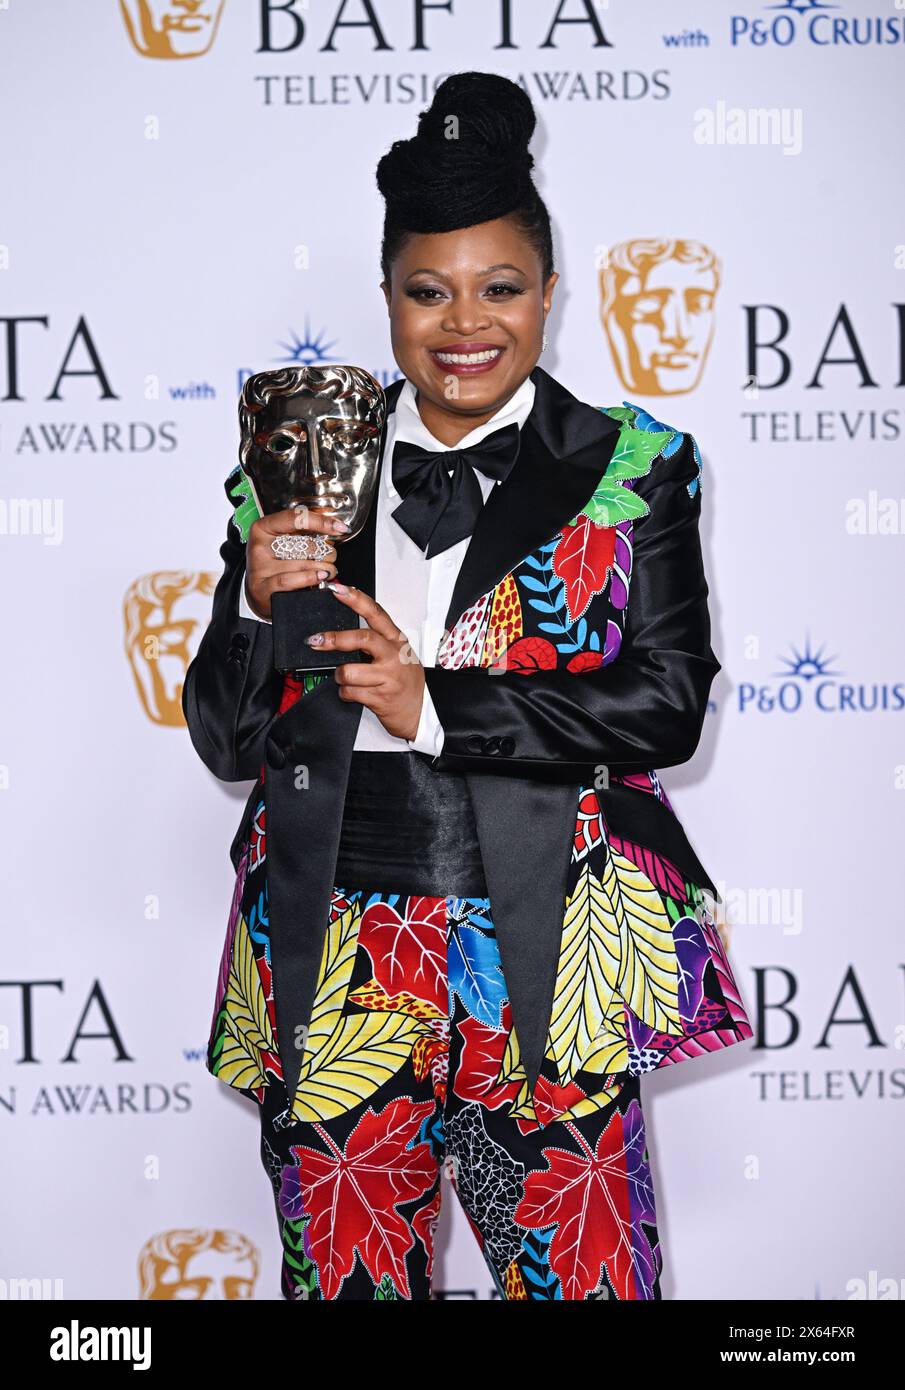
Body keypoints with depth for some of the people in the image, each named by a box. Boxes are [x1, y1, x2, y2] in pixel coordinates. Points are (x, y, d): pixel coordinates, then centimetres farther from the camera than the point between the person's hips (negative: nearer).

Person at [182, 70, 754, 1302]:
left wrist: (436, 705, -14)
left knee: (584, 1280, 2)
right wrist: (260, 607, -11)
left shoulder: (634, 471, 3)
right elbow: (224, 741, 9)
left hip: (544, 972, -2)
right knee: (342, 1280, 9)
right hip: (334, 975, 2)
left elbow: (671, 702, -6)